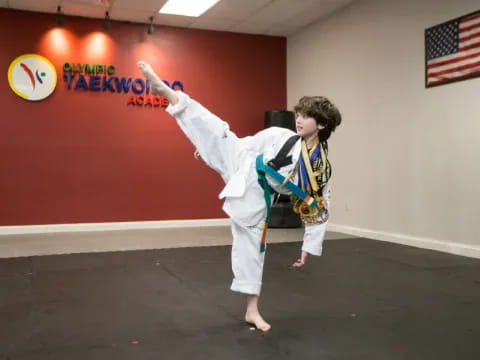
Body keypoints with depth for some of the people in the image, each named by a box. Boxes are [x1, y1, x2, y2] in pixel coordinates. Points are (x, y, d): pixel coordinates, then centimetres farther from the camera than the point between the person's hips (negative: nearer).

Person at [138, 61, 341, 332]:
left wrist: (309, 248, 3)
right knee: (217, 132, -19)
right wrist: (209, 146, 9)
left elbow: (319, 212, 2)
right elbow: (245, 144, 7)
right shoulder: (280, 136, -3)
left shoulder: (322, 169, -3)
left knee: (253, 246, 5)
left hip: (255, 197, 0)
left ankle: (252, 310, 21)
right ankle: (164, 89, -20)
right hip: (241, 171, 0)